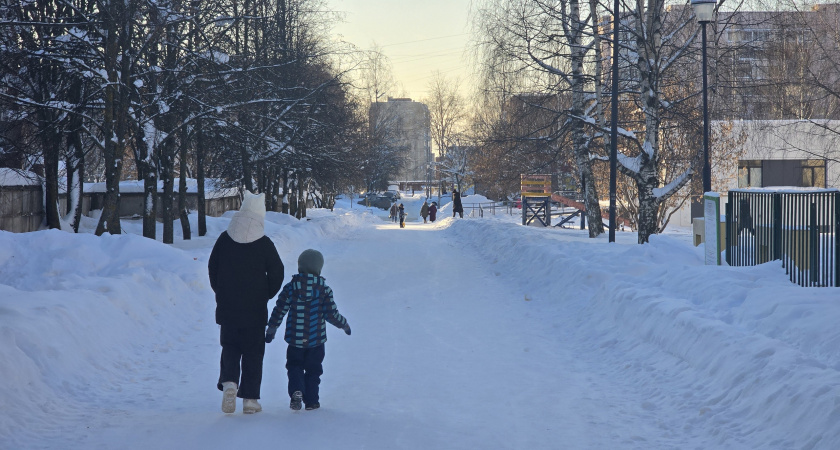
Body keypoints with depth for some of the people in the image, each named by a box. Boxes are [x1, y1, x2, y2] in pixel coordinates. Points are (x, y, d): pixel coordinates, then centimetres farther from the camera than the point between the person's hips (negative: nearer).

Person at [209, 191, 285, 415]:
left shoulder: (224, 239, -1)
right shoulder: (264, 243, -9)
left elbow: (212, 268, 6)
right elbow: (277, 273, -6)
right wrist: (266, 295, 10)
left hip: (227, 306, 2)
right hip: (255, 311, -2)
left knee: (229, 347, 16)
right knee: (253, 351, 7)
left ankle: (229, 382, -11)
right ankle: (250, 399, 5)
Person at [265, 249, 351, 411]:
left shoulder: (290, 287, -4)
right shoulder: (324, 289, -7)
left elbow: (279, 311, -2)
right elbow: (331, 314, -6)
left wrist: (271, 330, 10)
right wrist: (344, 324, 12)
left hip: (295, 339, 0)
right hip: (316, 339, 0)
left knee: (294, 366, 12)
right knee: (313, 369, 13)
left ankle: (296, 392, -13)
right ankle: (311, 401, 13)